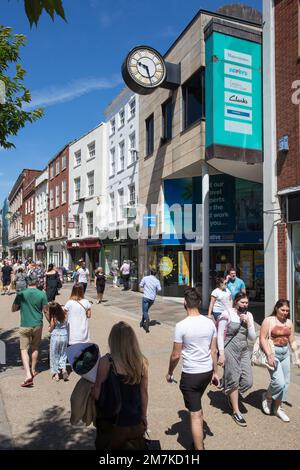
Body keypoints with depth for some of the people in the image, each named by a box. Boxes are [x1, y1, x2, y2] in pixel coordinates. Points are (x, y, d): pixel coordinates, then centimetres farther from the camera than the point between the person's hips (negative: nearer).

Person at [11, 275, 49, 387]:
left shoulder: (21, 294, -6)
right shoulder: (42, 294, -6)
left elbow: (13, 309, 2)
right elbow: (46, 311, -3)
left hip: (25, 326, -1)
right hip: (37, 325, 2)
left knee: (24, 349, 3)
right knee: (35, 348, 19)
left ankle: (28, 374, -11)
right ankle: (33, 370, 32)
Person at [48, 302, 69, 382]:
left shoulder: (53, 318, -16)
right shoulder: (65, 316, -5)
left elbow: (50, 330, -6)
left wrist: (49, 328, 13)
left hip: (55, 337, -4)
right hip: (64, 336, 4)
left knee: (54, 356, 10)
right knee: (63, 354, 17)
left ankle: (56, 374, 13)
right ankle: (63, 368, -2)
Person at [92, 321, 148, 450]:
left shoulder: (106, 362, -20)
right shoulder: (142, 362, -9)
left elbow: (97, 394, -16)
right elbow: (144, 392, 0)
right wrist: (143, 416, 13)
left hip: (112, 424, -2)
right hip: (136, 423, 3)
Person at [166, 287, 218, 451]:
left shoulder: (181, 326, -18)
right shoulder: (209, 323, -3)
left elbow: (176, 355, -12)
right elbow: (214, 351, 4)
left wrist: (169, 373, 4)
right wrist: (215, 372, 15)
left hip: (190, 374, -6)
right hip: (207, 371, 6)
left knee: (195, 414, 3)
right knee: (197, 406, 28)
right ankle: (199, 440, 45)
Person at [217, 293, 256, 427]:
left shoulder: (249, 315, 4)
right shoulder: (227, 314, -11)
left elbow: (252, 338, 4)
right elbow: (220, 335, -9)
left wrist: (248, 323, -11)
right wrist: (221, 354, -13)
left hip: (244, 351, 5)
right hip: (230, 350, -5)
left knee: (248, 381, 2)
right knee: (233, 381, 3)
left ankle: (231, 394, 33)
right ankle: (236, 412, 21)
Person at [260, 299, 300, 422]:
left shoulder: (289, 322, 8)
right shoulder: (268, 321, -8)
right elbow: (263, 338, -12)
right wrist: (269, 355, -20)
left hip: (285, 353, 6)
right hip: (273, 353, -6)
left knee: (285, 382, 7)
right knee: (279, 382, -14)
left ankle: (278, 408, 23)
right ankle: (267, 396, 16)